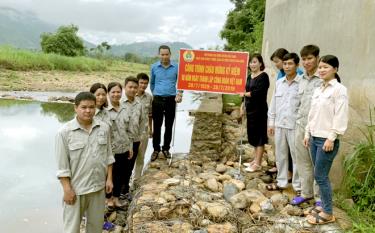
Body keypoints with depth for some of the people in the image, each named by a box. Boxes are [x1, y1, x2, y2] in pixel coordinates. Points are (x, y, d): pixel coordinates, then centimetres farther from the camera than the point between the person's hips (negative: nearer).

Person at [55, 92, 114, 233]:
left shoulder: (104, 128, -2)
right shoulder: (65, 132, -13)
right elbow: (62, 165, -11)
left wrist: (109, 178, 4)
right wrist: (67, 189, -13)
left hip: (98, 186, 4)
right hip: (76, 188, -3)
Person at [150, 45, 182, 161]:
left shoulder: (176, 67, -2)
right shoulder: (154, 67, 2)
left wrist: (179, 93, -11)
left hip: (171, 100, 0)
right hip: (158, 100, 0)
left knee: (169, 126, 8)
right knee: (157, 126, 3)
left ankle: (166, 148, 22)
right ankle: (156, 149, 15)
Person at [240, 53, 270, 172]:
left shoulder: (263, 76, -10)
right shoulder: (249, 77, 14)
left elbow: (258, 92, -20)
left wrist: (244, 94, -8)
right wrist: (243, 105, 9)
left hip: (259, 109, -8)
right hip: (250, 109, 8)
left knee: (259, 135, -2)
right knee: (253, 135, 13)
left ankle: (257, 164, 3)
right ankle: (256, 160, 24)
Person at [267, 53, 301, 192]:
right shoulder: (279, 83, 9)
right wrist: (271, 122, 12)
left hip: (295, 126, -6)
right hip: (279, 125, 6)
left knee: (296, 157, 3)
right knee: (280, 155, 15)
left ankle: (298, 186, 16)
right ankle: (281, 182, 28)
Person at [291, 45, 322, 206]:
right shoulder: (302, 79, 13)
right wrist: (298, 122, 17)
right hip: (300, 126, 7)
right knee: (302, 161, 14)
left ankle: (319, 197, 17)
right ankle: (306, 193, 28)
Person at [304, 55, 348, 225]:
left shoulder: (339, 89, -10)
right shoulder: (318, 90, 12)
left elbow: (340, 116, -15)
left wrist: (331, 137, -18)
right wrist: (307, 133, 14)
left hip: (327, 139, -7)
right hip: (315, 138, 7)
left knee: (320, 176, -4)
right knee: (319, 175, 12)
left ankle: (328, 213, 8)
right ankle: (323, 206, 24)